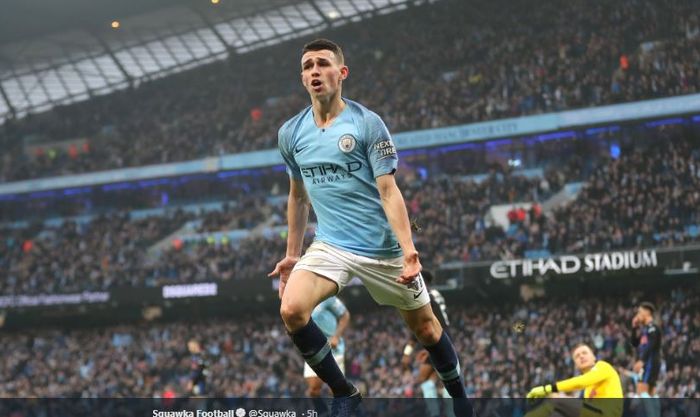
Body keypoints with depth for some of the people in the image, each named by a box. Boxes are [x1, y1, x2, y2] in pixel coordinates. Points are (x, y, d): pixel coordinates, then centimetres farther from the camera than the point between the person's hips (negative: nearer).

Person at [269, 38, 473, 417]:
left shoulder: (367, 123, -9)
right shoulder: (290, 133, 3)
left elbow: (389, 192, -12)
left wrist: (408, 250, -24)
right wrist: (292, 255, 18)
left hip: (383, 247, -2)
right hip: (330, 245, 3)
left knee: (424, 327, 8)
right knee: (291, 310, -23)